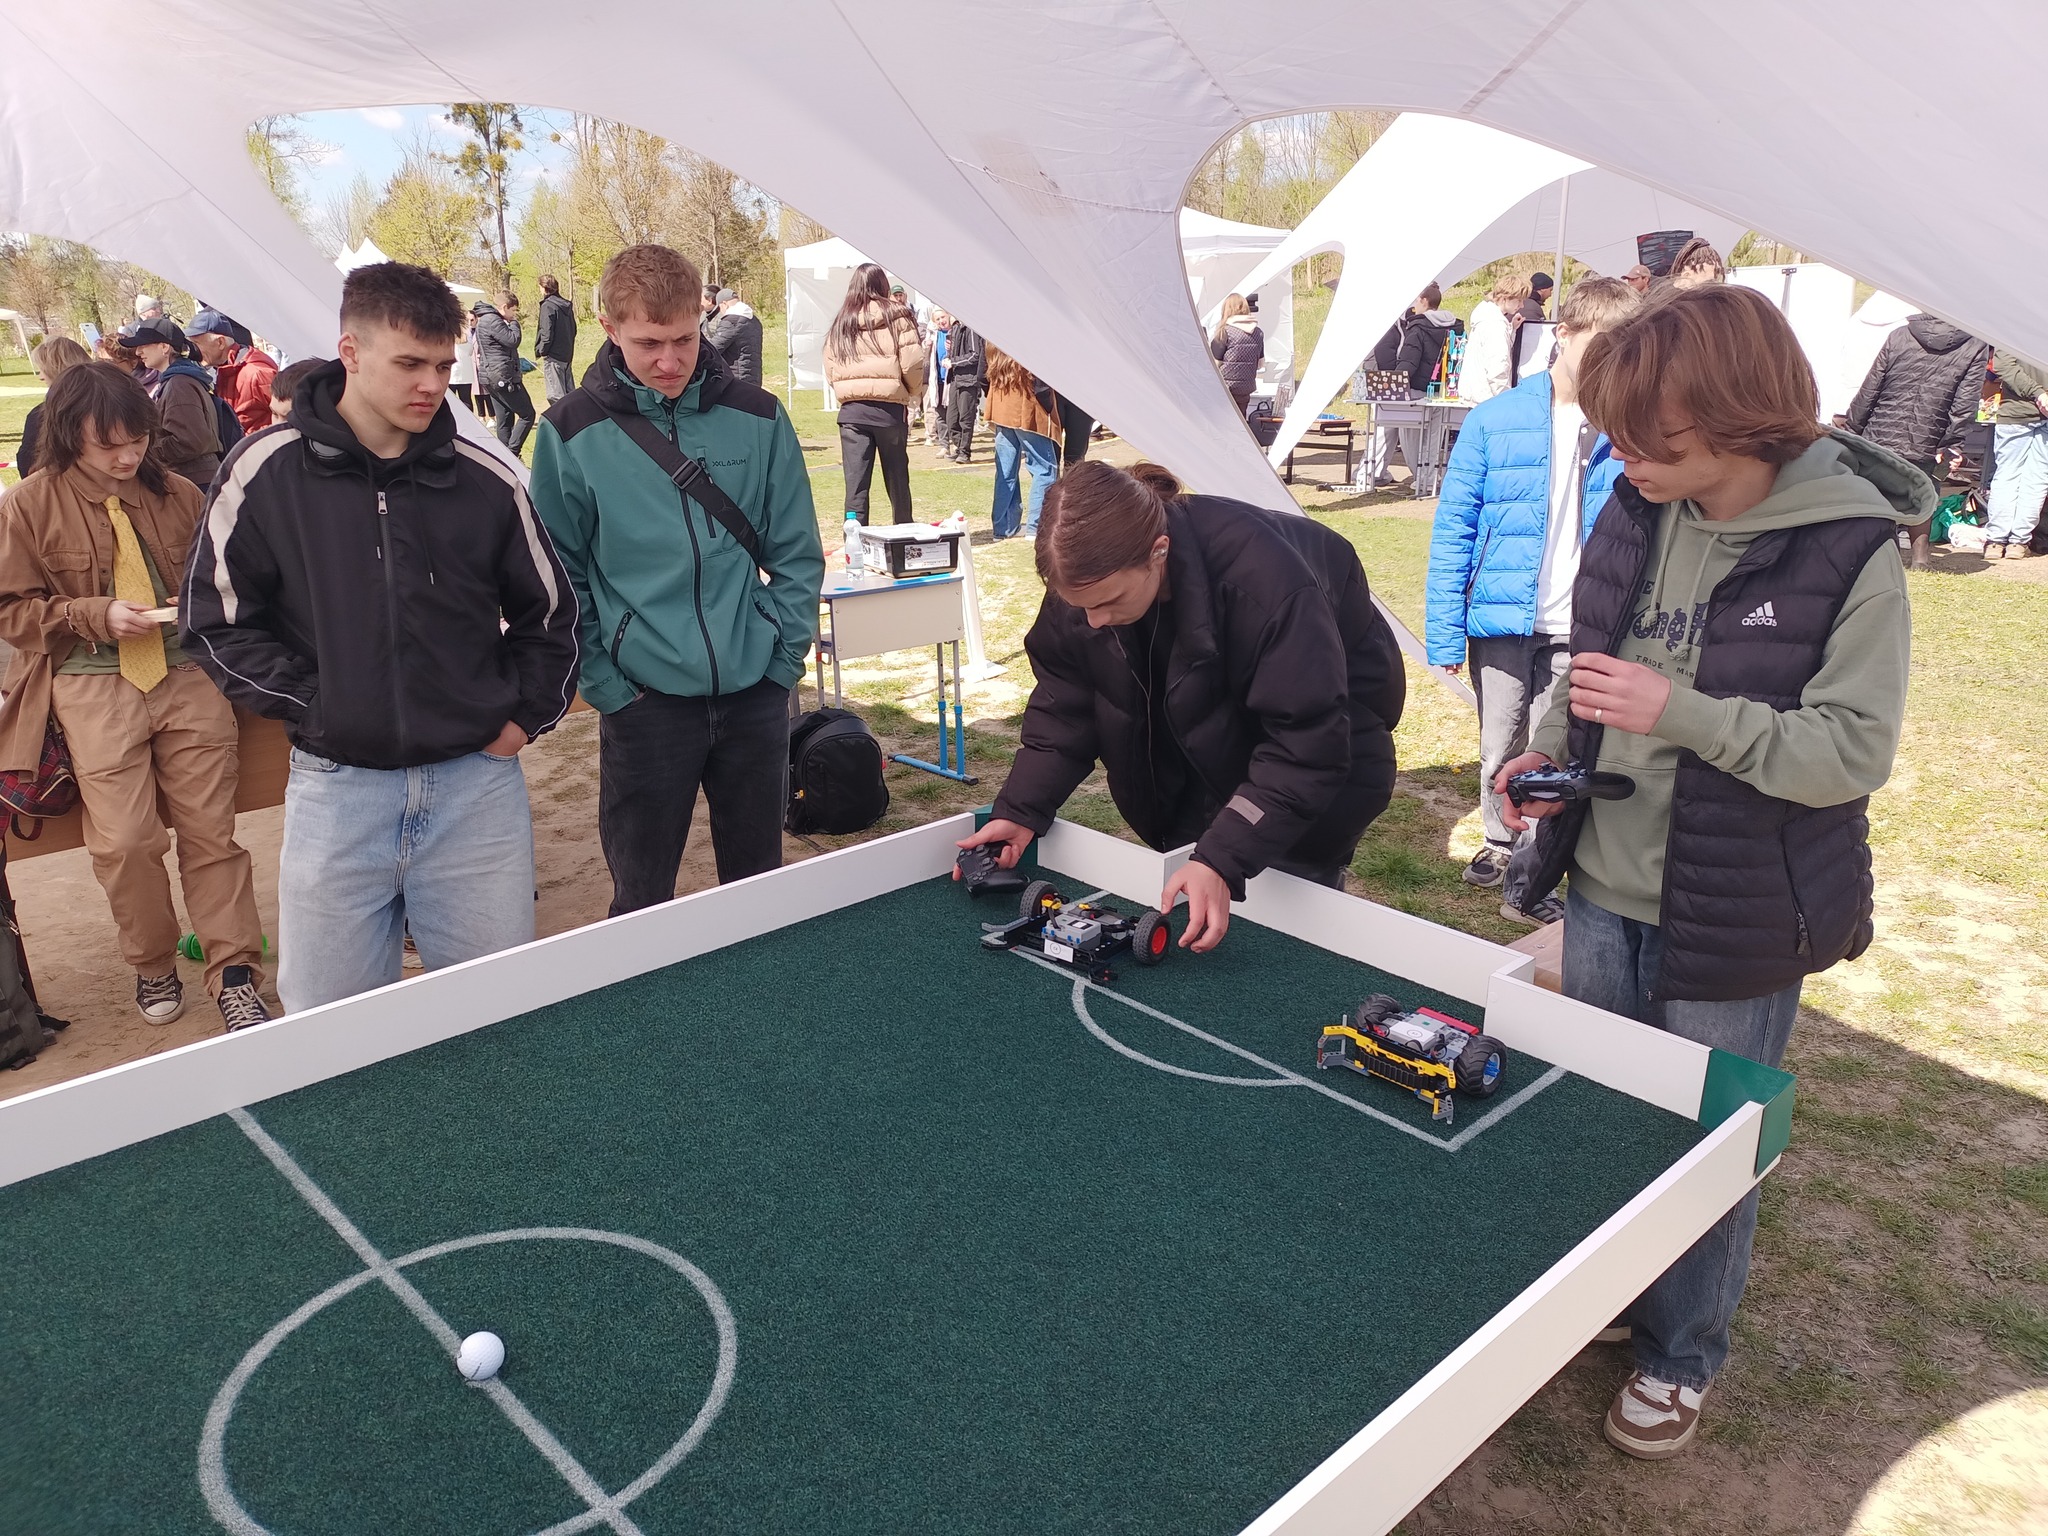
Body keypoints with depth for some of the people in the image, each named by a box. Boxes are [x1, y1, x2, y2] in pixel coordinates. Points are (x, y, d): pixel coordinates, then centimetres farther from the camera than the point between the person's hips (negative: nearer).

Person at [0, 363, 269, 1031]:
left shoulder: (179, 494, 6)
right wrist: (98, 616, -11)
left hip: (188, 675, 1)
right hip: (92, 686, -1)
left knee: (210, 831, 0)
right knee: (124, 840, -6)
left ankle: (234, 974, 7)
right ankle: (152, 964, 19)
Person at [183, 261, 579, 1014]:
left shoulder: (486, 479, 1)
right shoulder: (266, 471, -2)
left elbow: (549, 613, 14)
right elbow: (216, 619, 4)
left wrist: (524, 716, 4)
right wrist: (312, 705, -5)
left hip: (477, 785, 1)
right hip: (336, 787, -1)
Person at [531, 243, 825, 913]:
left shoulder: (756, 418, 1)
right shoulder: (572, 432, -4)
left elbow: (797, 556, 6)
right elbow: (561, 581, -1)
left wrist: (782, 662, 1)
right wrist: (605, 683, -6)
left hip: (755, 698, 2)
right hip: (644, 703, -2)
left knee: (760, 886, 15)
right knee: (641, 903, 9)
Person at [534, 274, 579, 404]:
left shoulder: (548, 306, -14)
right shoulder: (567, 305, 9)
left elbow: (547, 334, -17)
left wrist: (540, 350, -5)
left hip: (553, 356, -8)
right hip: (567, 355, 8)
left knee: (556, 395, -6)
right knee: (569, 392, 12)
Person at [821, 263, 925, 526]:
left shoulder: (840, 322, 7)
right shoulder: (897, 316, -2)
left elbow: (830, 370, 5)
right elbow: (912, 363, -8)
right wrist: (913, 392, 9)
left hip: (851, 410, 2)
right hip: (890, 408, -2)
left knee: (855, 484, 2)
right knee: (897, 480, 12)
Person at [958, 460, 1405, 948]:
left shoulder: (1266, 581, -41)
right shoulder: (1088, 578, -23)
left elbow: (1307, 747, -38)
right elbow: (1064, 706, -11)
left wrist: (1222, 859, -46)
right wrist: (1020, 810, -23)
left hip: (1327, 718, -5)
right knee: (1179, 908, 3)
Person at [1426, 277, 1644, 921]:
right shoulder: (1495, 421, -6)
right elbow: (1453, 531, -4)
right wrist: (1445, 632, -6)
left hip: (1585, 630, 0)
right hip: (1502, 619, 0)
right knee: (1500, 747, 16)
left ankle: (1531, 879, 18)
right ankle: (1500, 841, 40)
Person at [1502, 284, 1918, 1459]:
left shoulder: (1850, 552, -19)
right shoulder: (1641, 511, -3)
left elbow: (1855, 751, -19)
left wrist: (1679, 713, -28)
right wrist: (1552, 747, -6)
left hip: (1736, 921, -5)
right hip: (1607, 889, 5)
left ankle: (1682, 1356, 40)